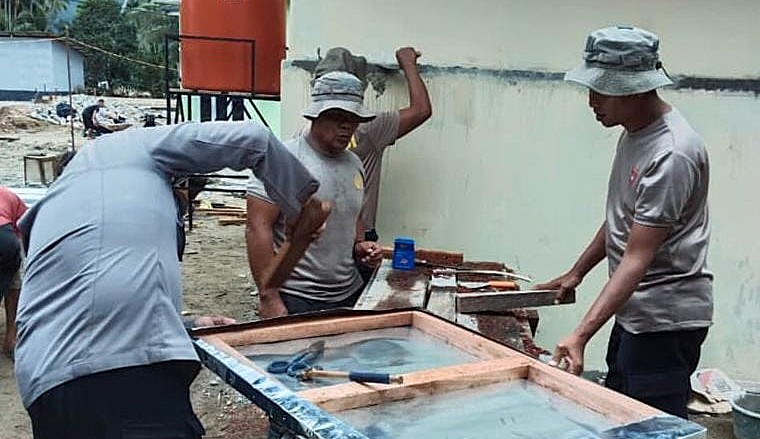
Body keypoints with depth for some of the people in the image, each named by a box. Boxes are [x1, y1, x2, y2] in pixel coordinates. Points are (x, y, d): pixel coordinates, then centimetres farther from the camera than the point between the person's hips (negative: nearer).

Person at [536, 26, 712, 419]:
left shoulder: (671, 154, -23)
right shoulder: (634, 132, 7)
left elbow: (637, 259, -27)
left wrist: (581, 335, -30)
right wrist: (576, 273, 21)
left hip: (664, 319, -10)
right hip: (633, 312, 10)